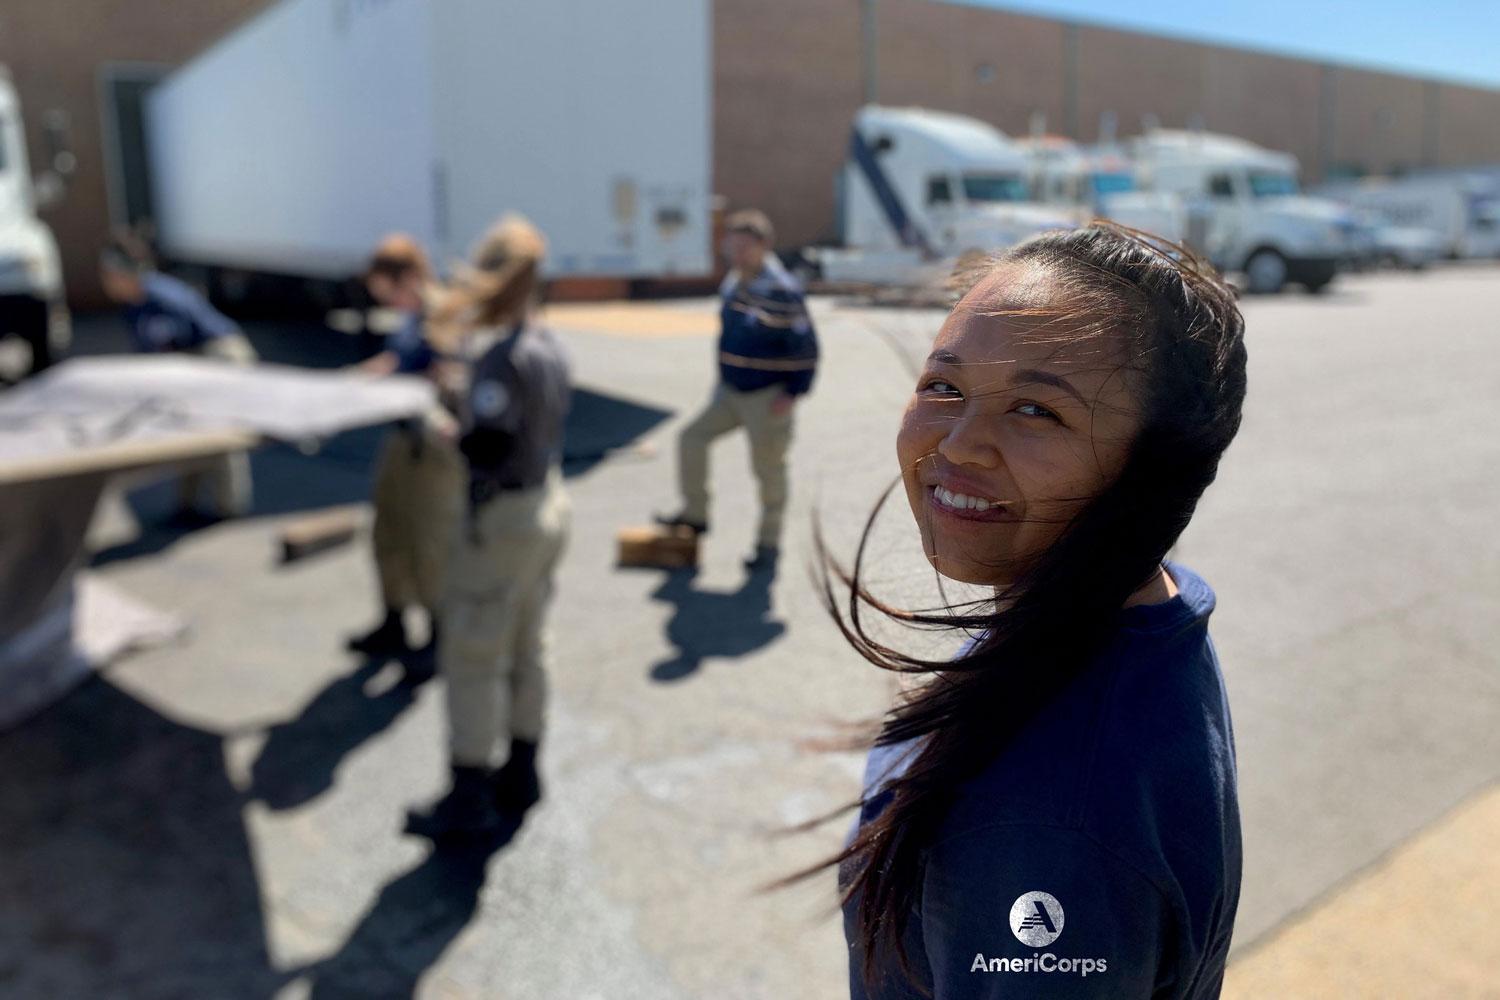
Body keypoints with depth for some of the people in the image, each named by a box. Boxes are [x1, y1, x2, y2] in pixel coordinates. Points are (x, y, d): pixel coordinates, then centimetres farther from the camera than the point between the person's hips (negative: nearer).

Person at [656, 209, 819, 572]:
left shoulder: (782, 291, -20)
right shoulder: (732, 284, 6)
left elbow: (806, 346, -18)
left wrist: (793, 393, -20)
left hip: (768, 399, -8)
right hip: (730, 391, 8)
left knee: (768, 468, 4)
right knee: (692, 438, 3)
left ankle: (769, 544, 20)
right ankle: (696, 513, 19)